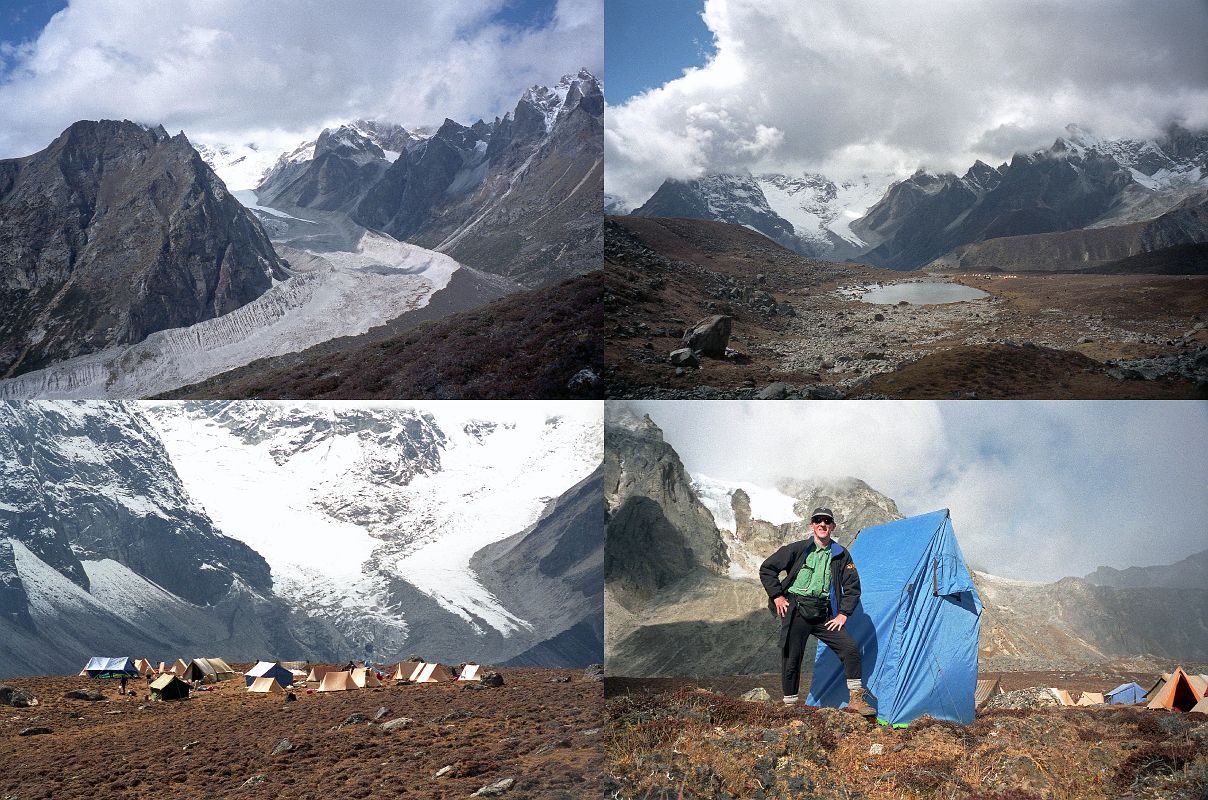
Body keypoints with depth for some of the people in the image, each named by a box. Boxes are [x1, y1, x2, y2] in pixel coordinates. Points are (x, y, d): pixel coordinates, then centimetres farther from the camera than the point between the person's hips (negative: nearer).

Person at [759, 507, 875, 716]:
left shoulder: (841, 555, 7)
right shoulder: (797, 549, -1)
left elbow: (852, 587, 11)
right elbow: (766, 569, 2)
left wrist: (843, 614, 2)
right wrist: (777, 596, -3)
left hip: (823, 614, 2)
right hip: (796, 611, -2)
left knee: (850, 648, -11)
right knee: (791, 658, -2)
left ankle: (855, 699, -1)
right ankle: (790, 705, 11)